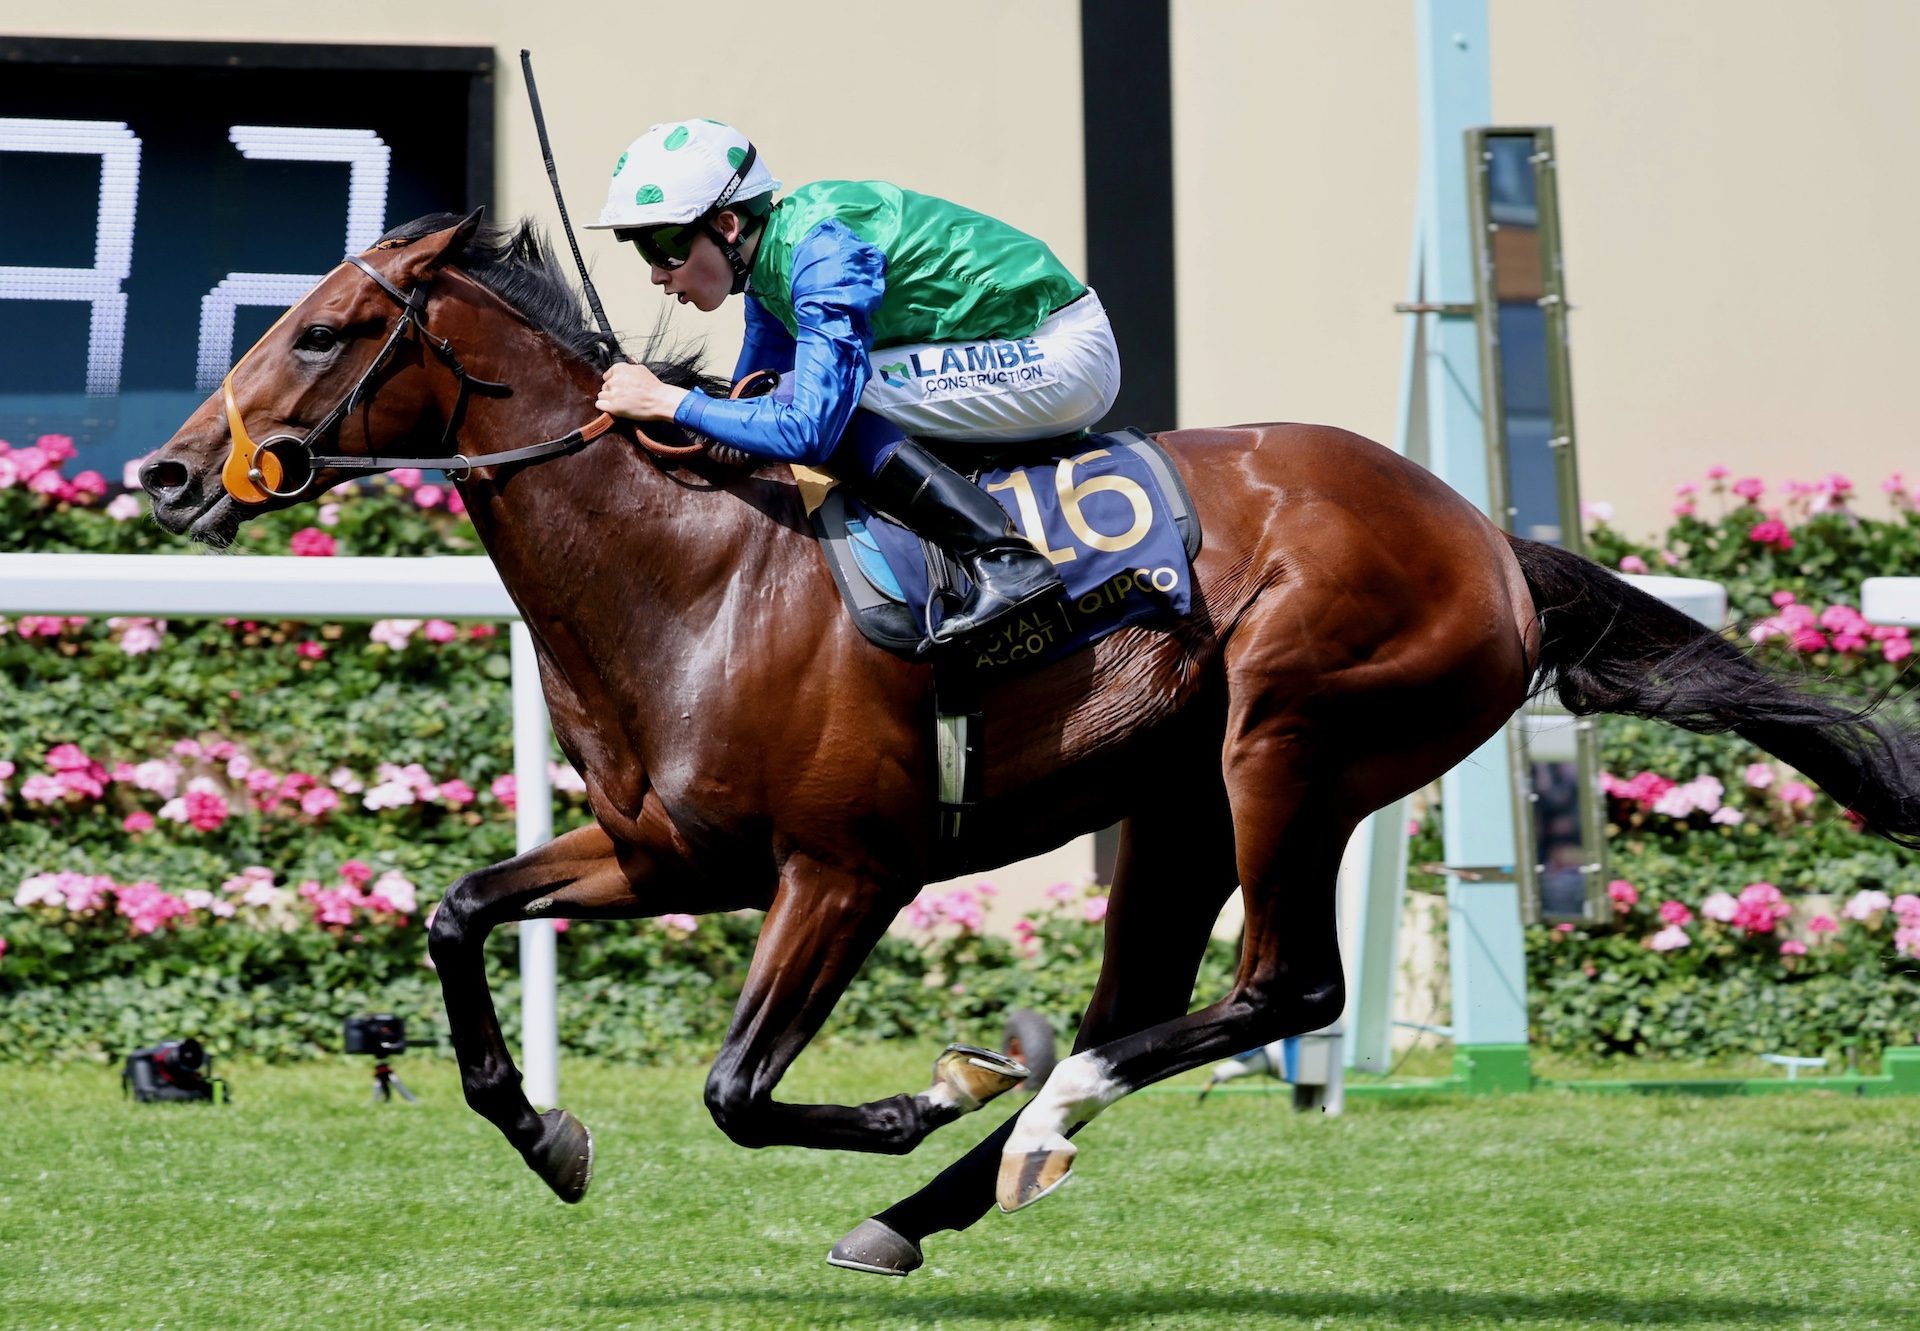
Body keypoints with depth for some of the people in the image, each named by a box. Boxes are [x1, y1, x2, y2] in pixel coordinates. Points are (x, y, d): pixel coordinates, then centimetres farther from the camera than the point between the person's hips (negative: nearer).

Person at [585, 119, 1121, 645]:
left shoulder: (824, 252, -24)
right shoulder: (770, 255, 5)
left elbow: (809, 430, -31)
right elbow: (748, 399, 15)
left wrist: (669, 402, -23)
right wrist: (638, 407, 0)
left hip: (1062, 356, -10)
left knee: (826, 399, -21)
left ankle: (1004, 555, -23)